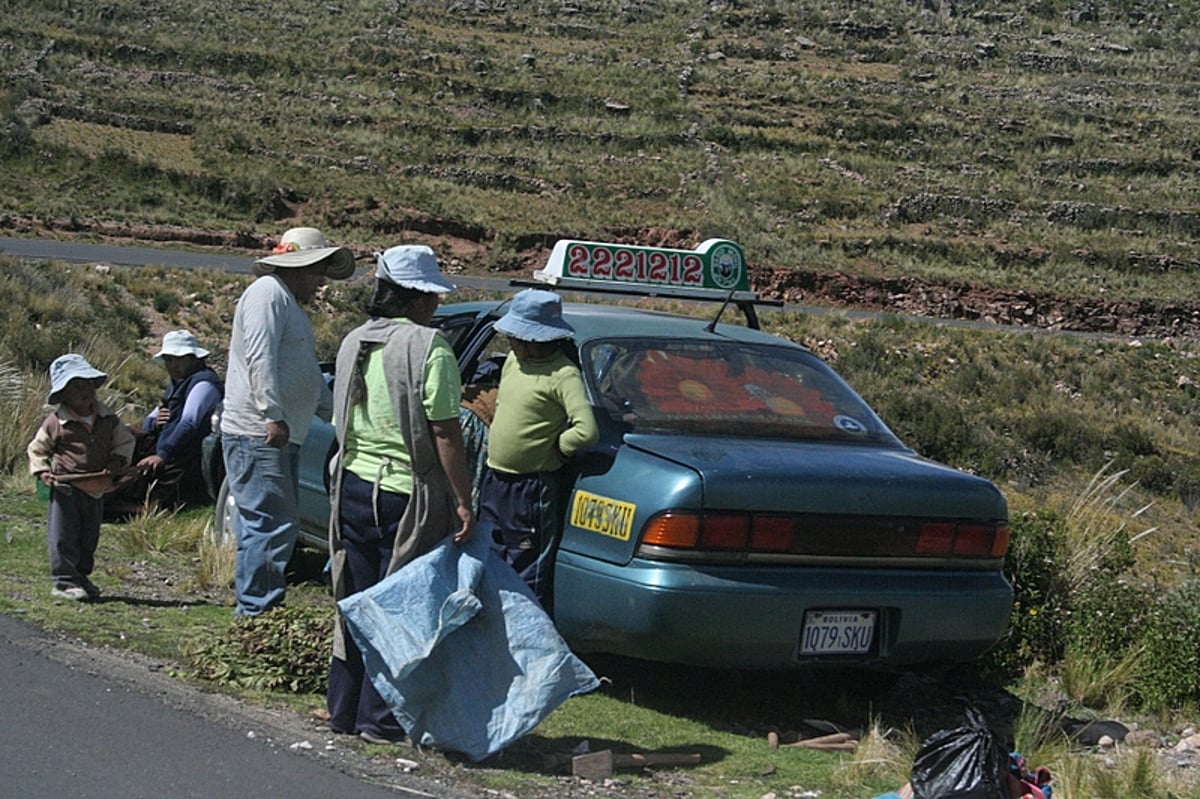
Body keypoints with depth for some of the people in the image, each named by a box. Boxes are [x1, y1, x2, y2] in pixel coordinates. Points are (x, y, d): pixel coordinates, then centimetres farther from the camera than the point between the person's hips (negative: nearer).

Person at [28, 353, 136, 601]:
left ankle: (81, 577, 28)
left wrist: (116, 461, -4)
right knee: (63, 537, -5)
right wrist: (42, 471, -11)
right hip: (65, 488, -4)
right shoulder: (55, 423, -7)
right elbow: (37, 449, 4)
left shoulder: (107, 419, 3)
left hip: (96, 489, 5)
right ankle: (64, 581, 0)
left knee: (88, 539, 14)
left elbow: (124, 441, 14)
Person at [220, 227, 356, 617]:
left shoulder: (291, 305, 24)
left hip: (281, 438, 11)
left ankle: (260, 613, 16)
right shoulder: (268, 293, -8)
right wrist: (274, 417, -26)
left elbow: (311, 378, 33)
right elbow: (260, 359, -21)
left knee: (278, 527, 11)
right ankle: (254, 613, -13)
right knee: (272, 526, -14)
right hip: (257, 436, -11)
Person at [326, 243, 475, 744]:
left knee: (356, 603, 14)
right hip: (407, 495, -7)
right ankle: (381, 718, 5)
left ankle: (344, 710, 21)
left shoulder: (354, 343, 10)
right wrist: (463, 502, -13)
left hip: (353, 488, 7)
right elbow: (444, 433, -16)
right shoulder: (428, 346, -13)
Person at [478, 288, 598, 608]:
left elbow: (587, 430, -29)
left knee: (528, 578, -1)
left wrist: (552, 449, -14)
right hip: (494, 480, 9)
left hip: (532, 489, -9)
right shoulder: (513, 361, 7)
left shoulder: (562, 375, -19)